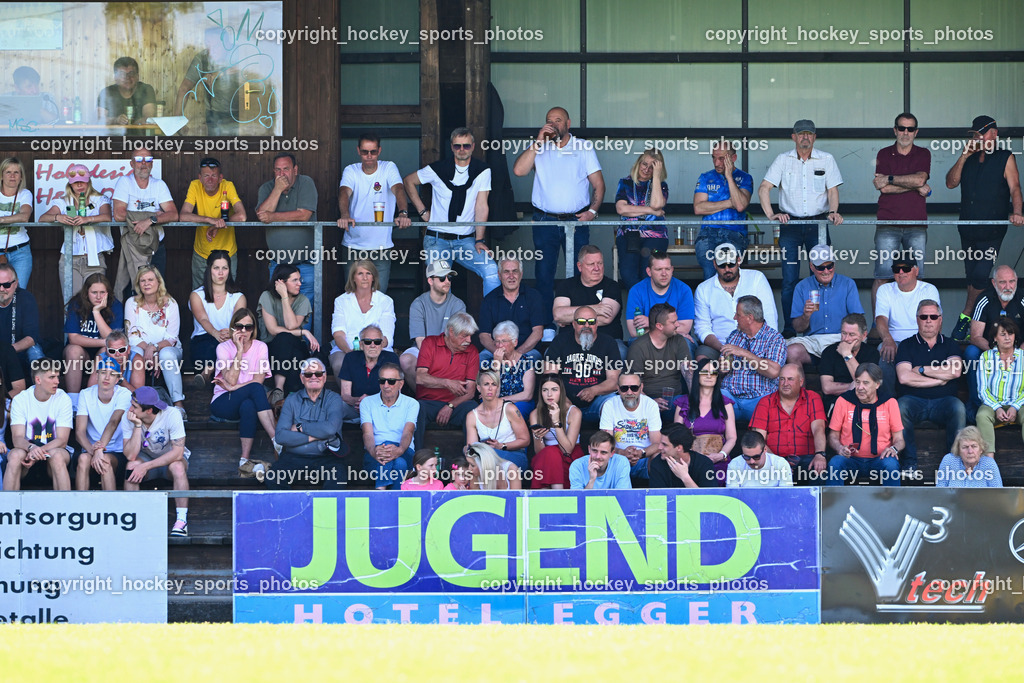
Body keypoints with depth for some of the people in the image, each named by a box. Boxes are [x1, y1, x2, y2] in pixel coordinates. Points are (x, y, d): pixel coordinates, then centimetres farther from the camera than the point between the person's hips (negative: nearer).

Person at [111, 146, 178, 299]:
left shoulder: (159, 185, 7)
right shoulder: (124, 182, -1)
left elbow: (174, 215, -4)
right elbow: (118, 215, -13)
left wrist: (150, 220, -23)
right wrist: (155, 214, -7)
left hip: (155, 245, 2)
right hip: (131, 245, -2)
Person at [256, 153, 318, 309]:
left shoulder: (305, 183, -4)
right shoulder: (266, 188, 6)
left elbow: (304, 215, -16)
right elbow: (261, 215, -11)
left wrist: (272, 217, -16)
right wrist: (278, 190, -16)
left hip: (305, 265, -3)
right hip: (277, 264, 3)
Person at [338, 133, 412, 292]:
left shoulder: (389, 168, 0)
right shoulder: (350, 171, 0)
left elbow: (399, 190, -18)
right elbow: (344, 193, -18)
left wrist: (403, 214, -40)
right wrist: (345, 215, -41)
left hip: (381, 244, -1)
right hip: (354, 245, 1)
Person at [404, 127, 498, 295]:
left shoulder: (482, 171, 0)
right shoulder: (438, 168, -1)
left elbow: (481, 206, -3)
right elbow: (409, 181, 14)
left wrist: (479, 240, -11)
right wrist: (422, 211, 6)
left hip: (466, 240, 0)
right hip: (437, 239, 0)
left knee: (491, 270, -23)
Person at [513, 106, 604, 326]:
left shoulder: (584, 148, 7)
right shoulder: (538, 148, 7)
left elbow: (598, 184, 8)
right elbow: (519, 170, -10)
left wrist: (593, 210, -7)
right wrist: (539, 141, -11)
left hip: (577, 220, -1)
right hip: (545, 221, 1)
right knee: (544, 273, 1)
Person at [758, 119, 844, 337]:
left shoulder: (826, 160, 8)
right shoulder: (783, 160, 6)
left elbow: (832, 189, 4)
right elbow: (764, 188, 0)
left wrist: (833, 212, -15)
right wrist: (771, 215, -14)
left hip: (818, 223, 0)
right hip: (790, 223, 0)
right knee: (789, 280, -4)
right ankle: (789, 327, 0)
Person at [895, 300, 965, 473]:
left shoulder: (950, 345, 15)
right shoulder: (907, 345, 11)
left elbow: (955, 371, -5)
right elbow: (904, 377, -6)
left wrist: (922, 369, -2)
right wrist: (939, 380, -4)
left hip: (943, 401, 1)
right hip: (914, 400, -1)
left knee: (958, 408, -33)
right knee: (900, 407, -34)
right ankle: (909, 461, -28)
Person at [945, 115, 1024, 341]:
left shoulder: (1005, 158, 0)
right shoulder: (969, 159, 15)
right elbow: (951, 183, 8)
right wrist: (963, 157, -3)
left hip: (992, 231, -5)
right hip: (967, 229, 5)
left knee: (980, 276, -13)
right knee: (971, 276, 8)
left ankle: (965, 318, 2)